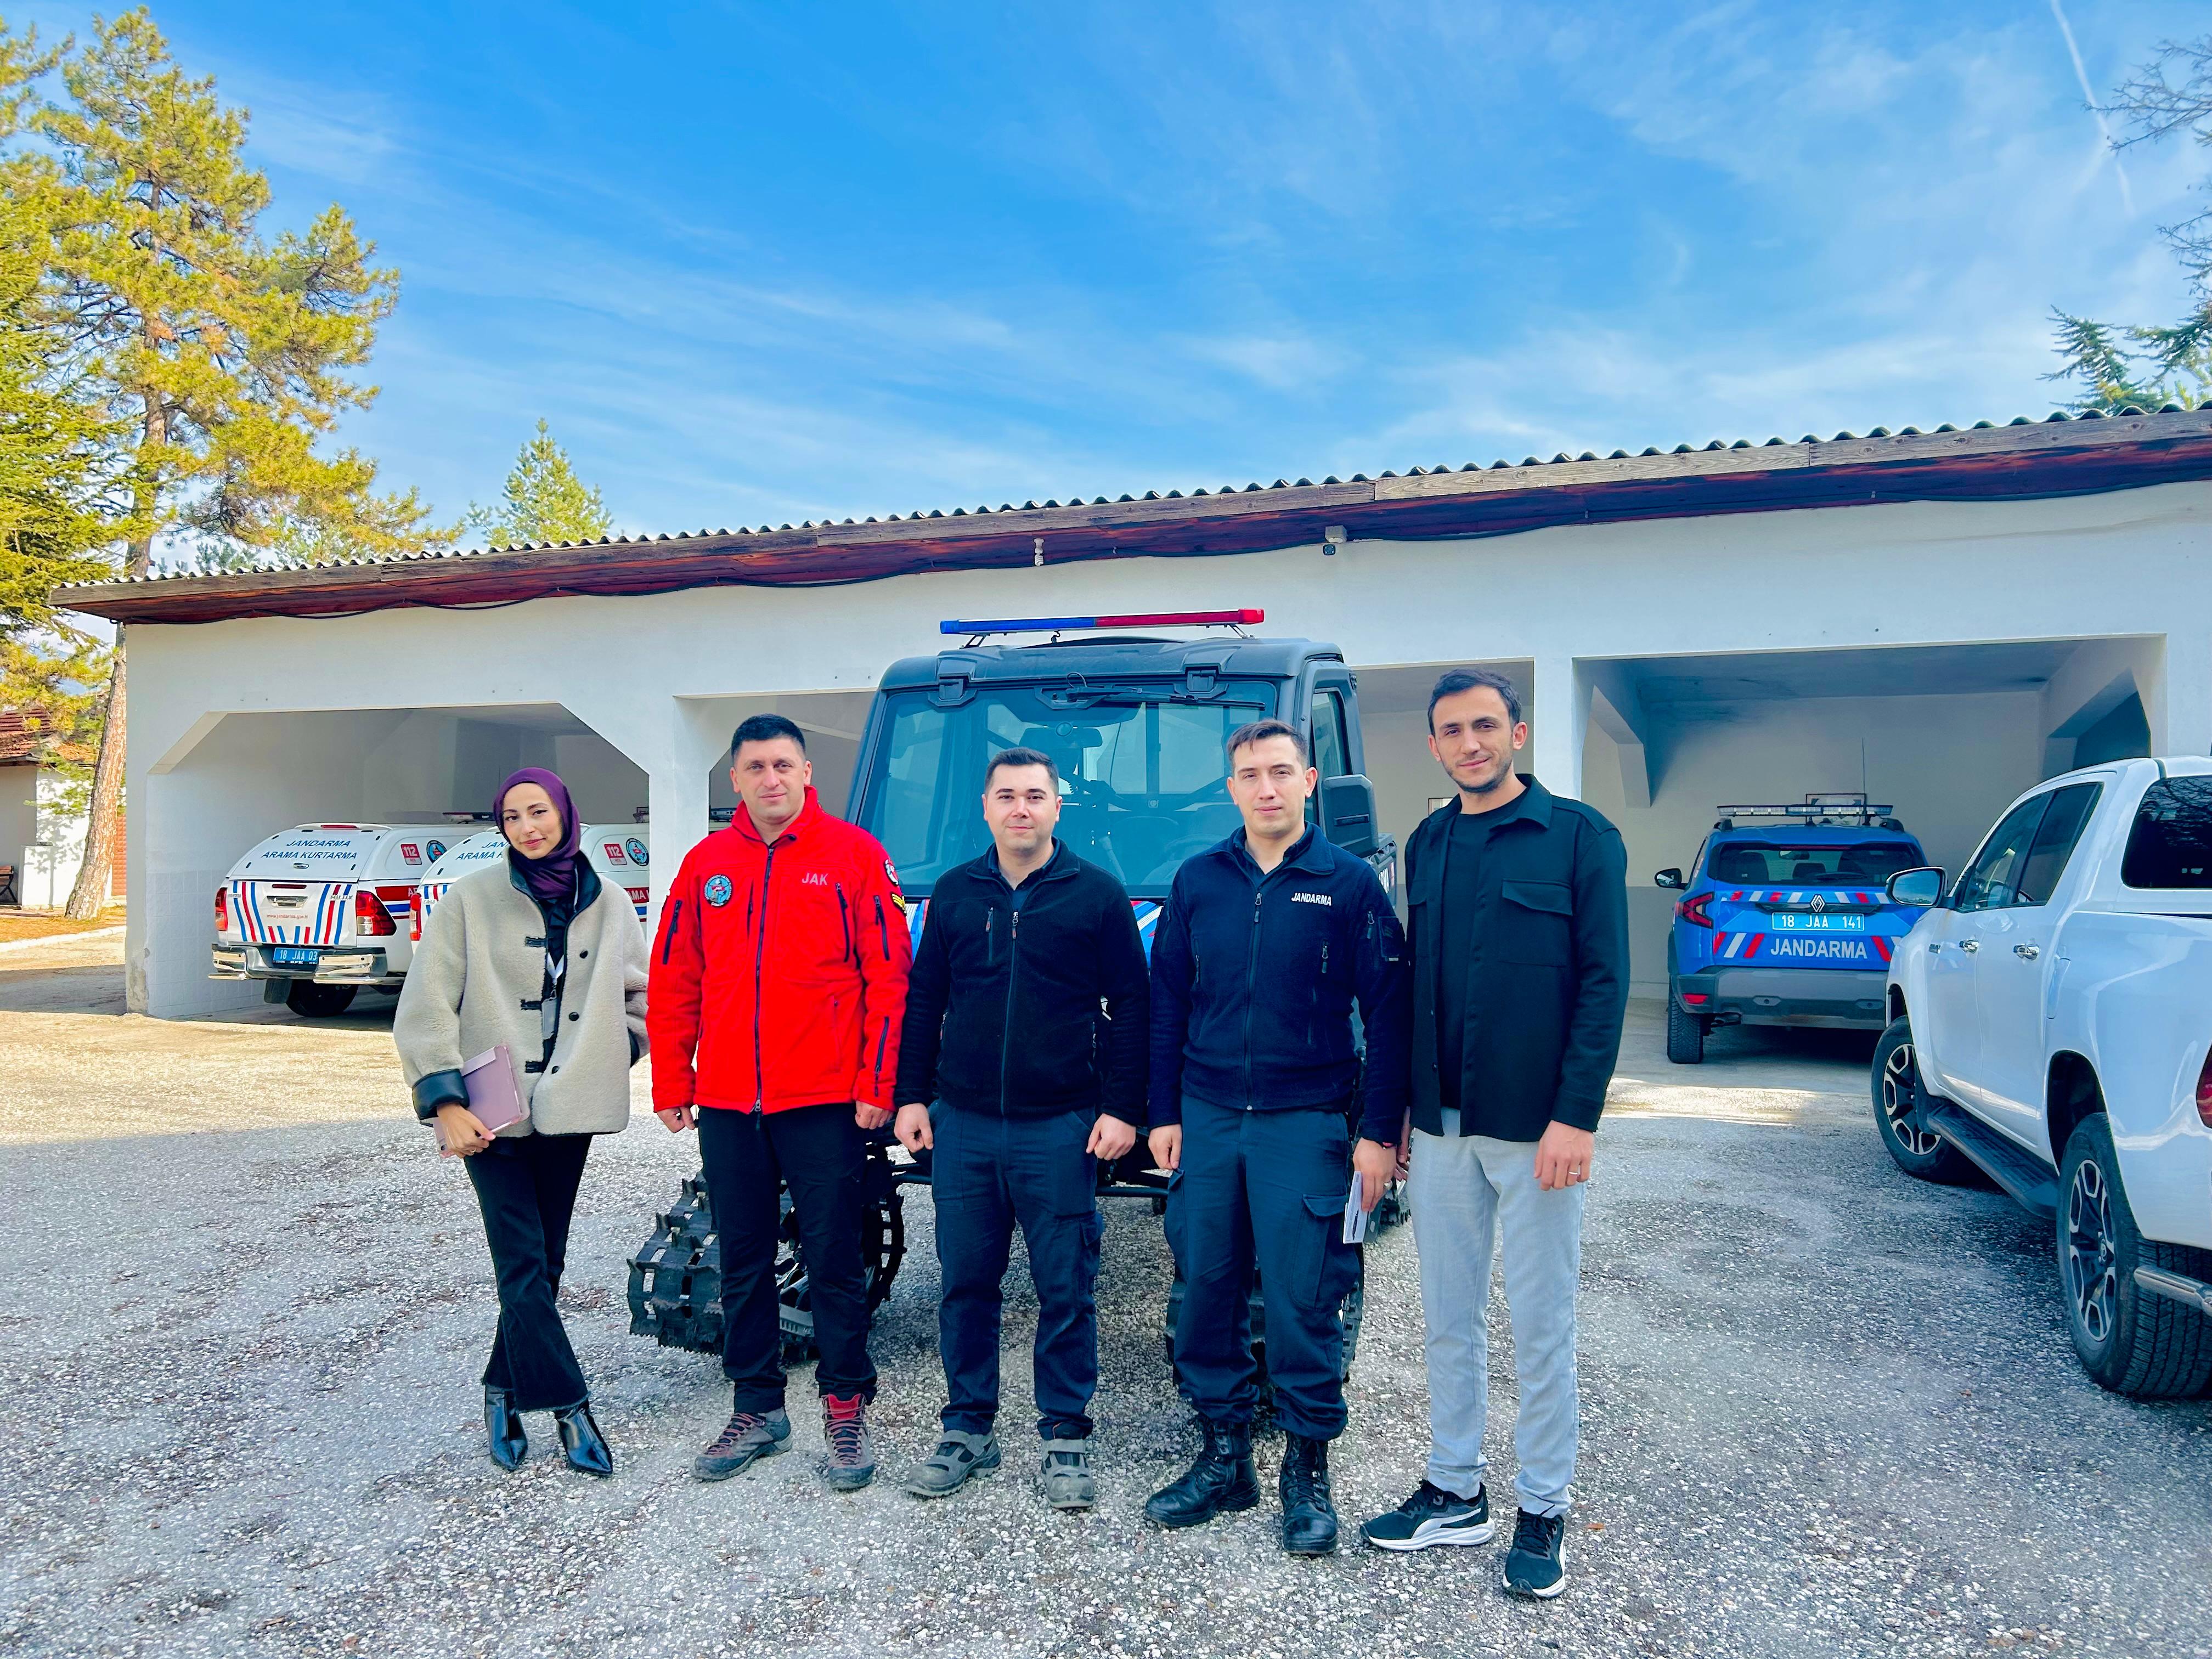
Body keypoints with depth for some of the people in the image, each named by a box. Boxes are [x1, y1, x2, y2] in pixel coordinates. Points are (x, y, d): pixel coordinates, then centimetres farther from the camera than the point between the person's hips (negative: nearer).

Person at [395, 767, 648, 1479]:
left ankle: (504, 1393, 25)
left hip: (570, 1111, 3)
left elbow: (642, 999, 18)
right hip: (491, 1112, -3)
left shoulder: (608, 905, 5)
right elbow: (427, 1005, -5)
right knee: (523, 1265, -7)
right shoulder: (473, 898, -3)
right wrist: (445, 1100, -10)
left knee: (544, 1265, 9)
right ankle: (569, 1407, -1)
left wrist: (609, 1058, 7)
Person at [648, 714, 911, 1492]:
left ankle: (846, 1407, 20)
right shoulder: (706, 864, 8)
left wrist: (878, 1084, -10)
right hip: (727, 1104, 4)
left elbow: (887, 975, -6)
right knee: (743, 1262, 13)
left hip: (825, 1102, -4)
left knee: (833, 1259, 5)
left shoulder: (854, 855, -3)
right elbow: (674, 983, 11)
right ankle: (757, 1408, 28)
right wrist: (671, 1086, 8)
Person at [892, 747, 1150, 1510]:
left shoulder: (1096, 895, 0)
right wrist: (911, 1096, 8)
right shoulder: (954, 894, 9)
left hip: (1061, 1128, -3)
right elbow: (924, 1001, 14)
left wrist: (1123, 1108, -7)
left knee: (1066, 1289, 5)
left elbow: (1130, 1008, 0)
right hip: (963, 1126, 3)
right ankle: (967, 1429, 25)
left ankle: (1065, 1436, 19)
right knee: (964, 1283, 10)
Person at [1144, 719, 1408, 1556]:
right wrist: (1163, 1113, 6)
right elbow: (1167, 1002, 10)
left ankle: (1308, 1471, 19)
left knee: (1302, 1300, 1)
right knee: (1206, 1290, 9)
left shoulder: (1349, 884, -3)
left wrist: (1379, 1131, -7)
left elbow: (1387, 1012, -3)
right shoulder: (1198, 881, 7)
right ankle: (1223, 1458, 25)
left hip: (1306, 1123, -3)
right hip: (1206, 1118, 3)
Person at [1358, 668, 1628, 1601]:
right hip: (1440, 1127, 5)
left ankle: (1543, 1513, 22)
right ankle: (1454, 1493, 28)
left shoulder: (1579, 837, -5)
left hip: (1534, 1128, -5)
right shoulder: (1428, 845, 10)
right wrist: (1403, 1110, 11)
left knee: (1540, 1328, 7)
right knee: (1450, 1320, 14)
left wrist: (1576, 1116, -17)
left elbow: (1604, 984, -10)